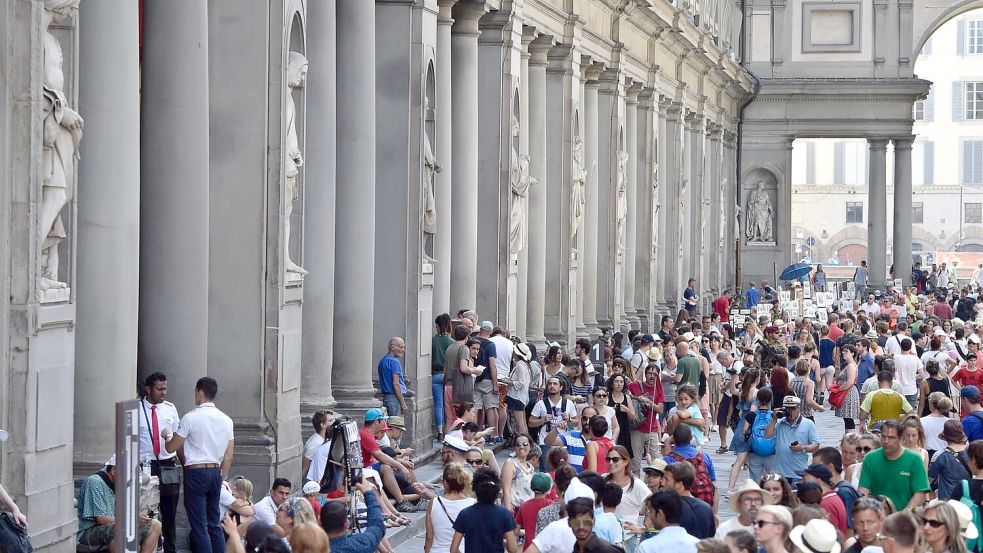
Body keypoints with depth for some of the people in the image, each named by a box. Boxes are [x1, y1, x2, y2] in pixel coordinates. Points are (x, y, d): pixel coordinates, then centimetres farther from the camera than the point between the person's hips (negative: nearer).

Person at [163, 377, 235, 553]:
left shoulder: (191, 417, -10)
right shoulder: (226, 419, 7)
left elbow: (171, 448, -5)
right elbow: (228, 457, 9)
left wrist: (167, 436, 16)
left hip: (196, 473, -6)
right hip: (216, 472, 6)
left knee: (199, 525, -3)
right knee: (214, 523, 13)